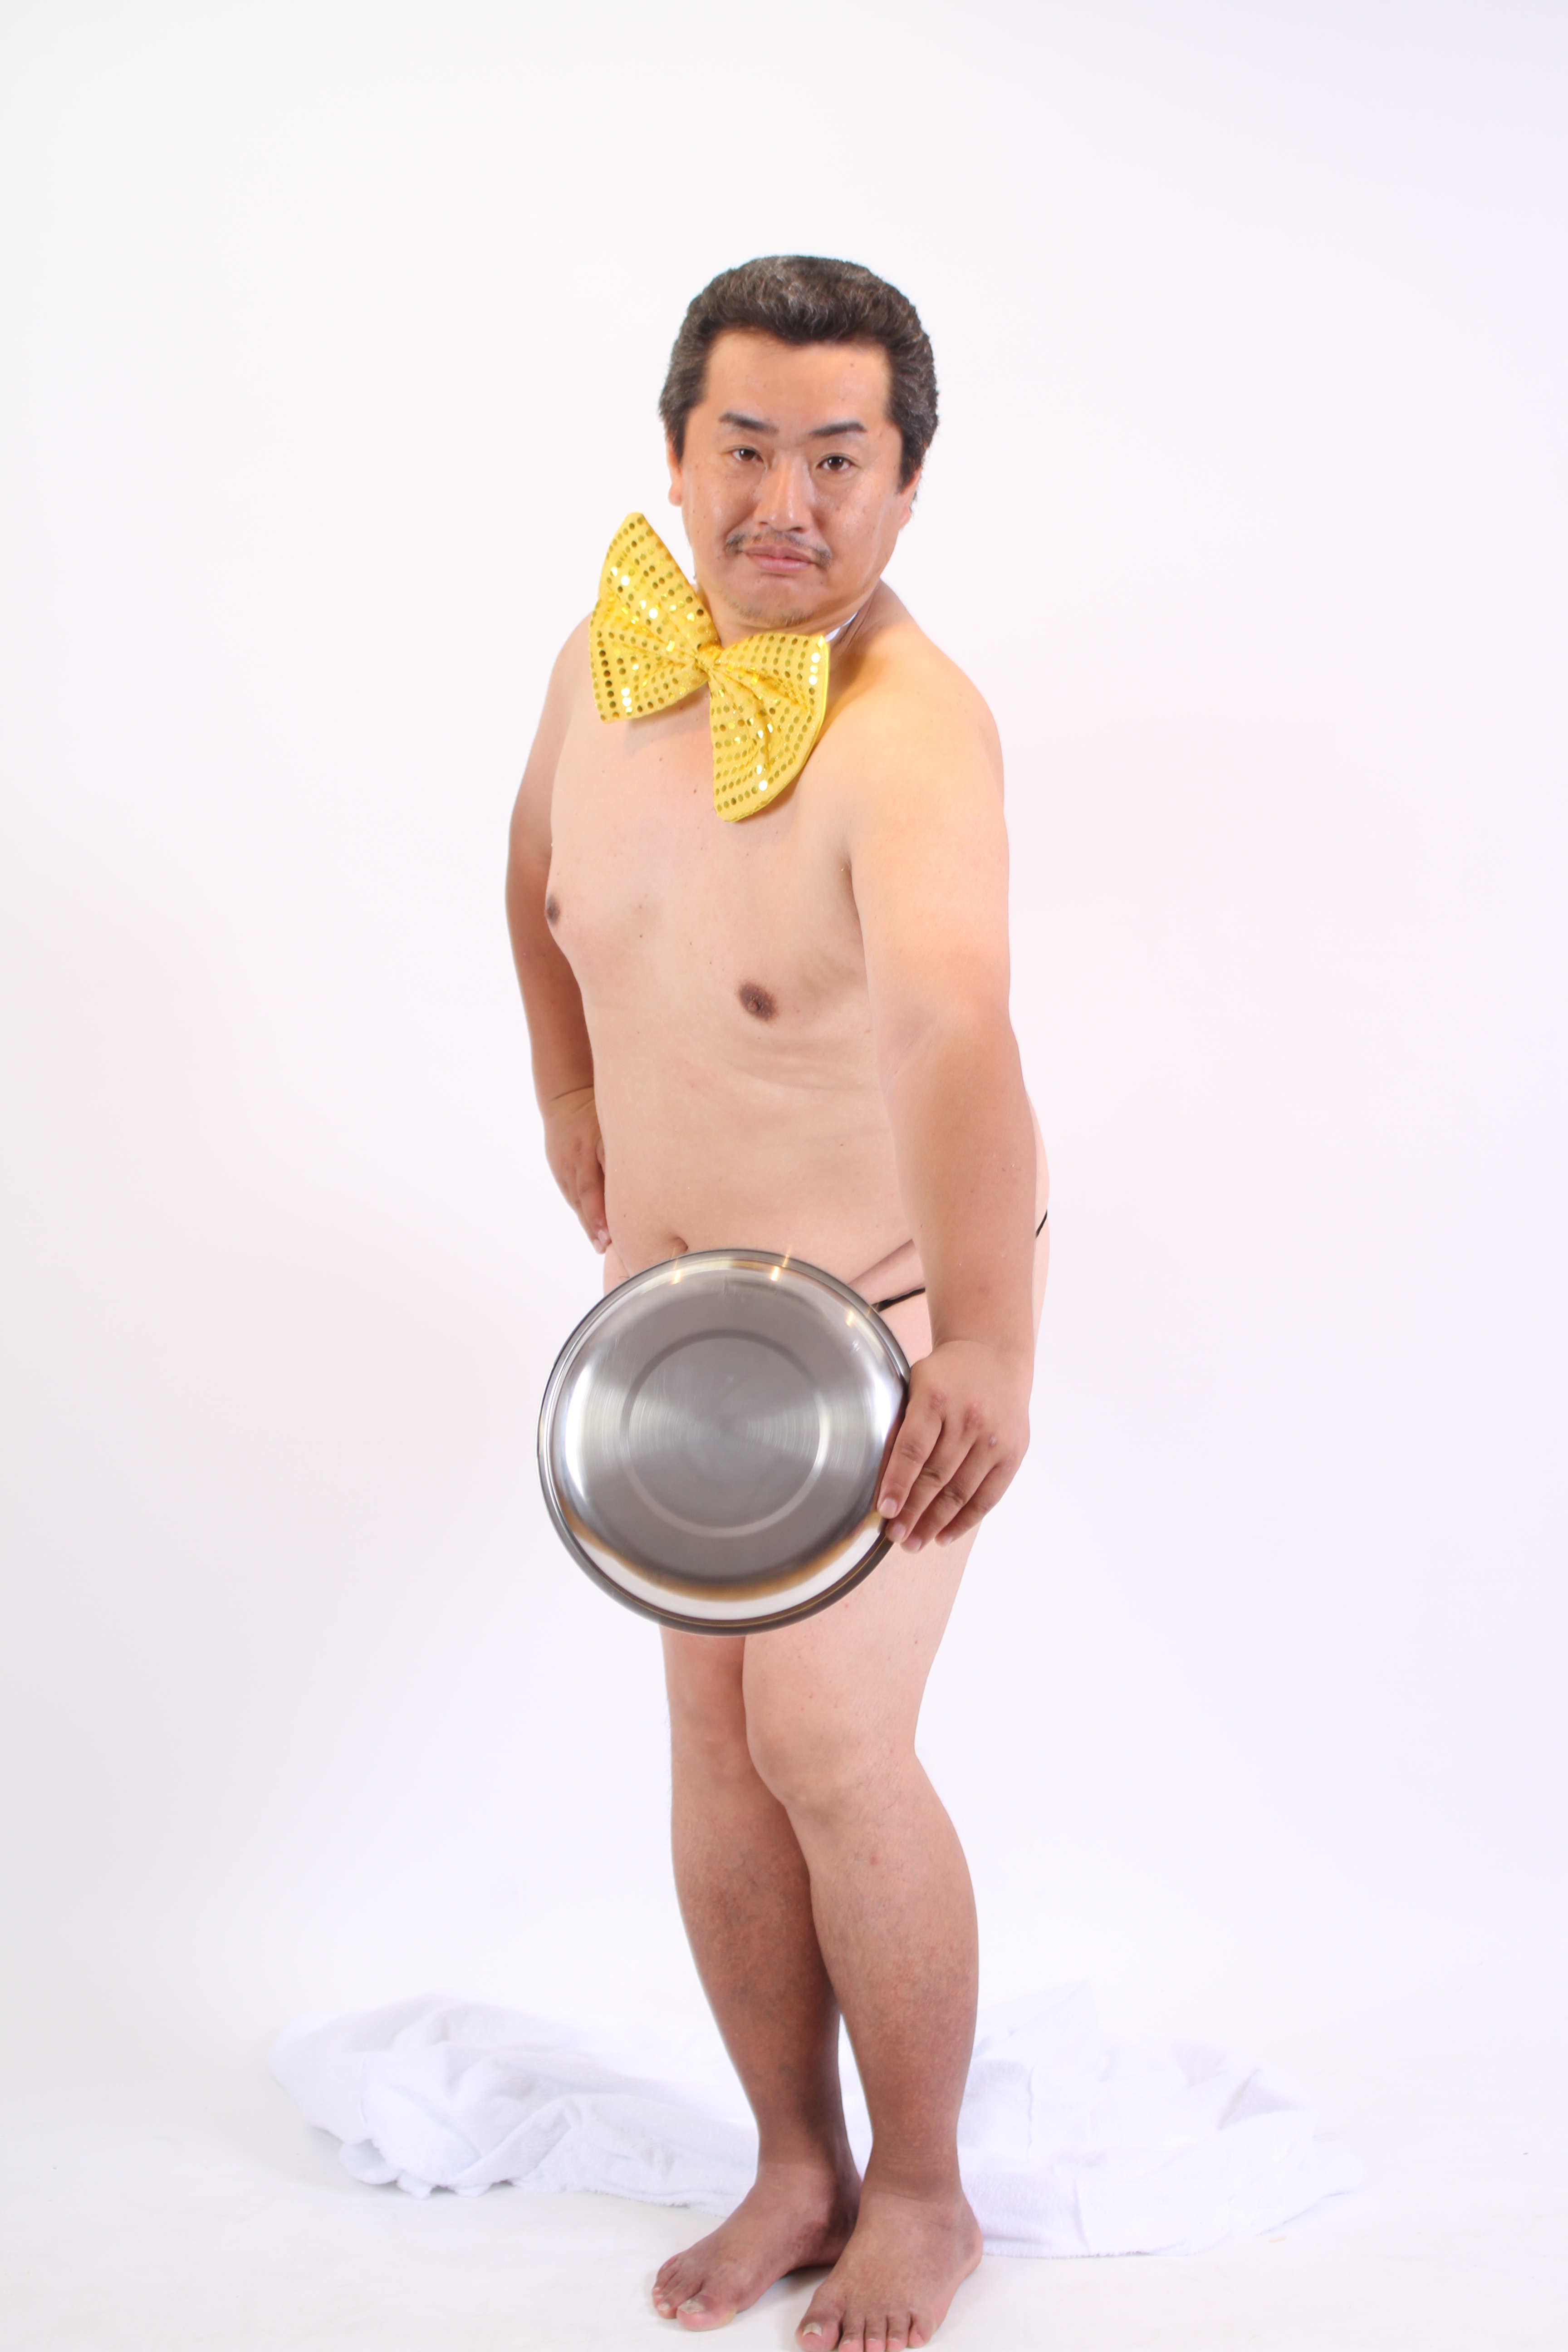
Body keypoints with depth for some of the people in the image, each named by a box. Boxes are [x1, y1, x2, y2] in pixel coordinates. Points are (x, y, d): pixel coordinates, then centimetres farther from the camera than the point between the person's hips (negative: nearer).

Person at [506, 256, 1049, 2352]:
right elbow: (544, 868, 16)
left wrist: (991, 1350, -62)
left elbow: (953, 1042, -49)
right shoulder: (608, 661, -8)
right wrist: (569, 1093, 12)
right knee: (716, 1736, 9)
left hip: (892, 1302, -6)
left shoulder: (910, 735, -30)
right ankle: (797, 2163, 26)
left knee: (829, 1742, -8)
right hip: (675, 1289, 6)